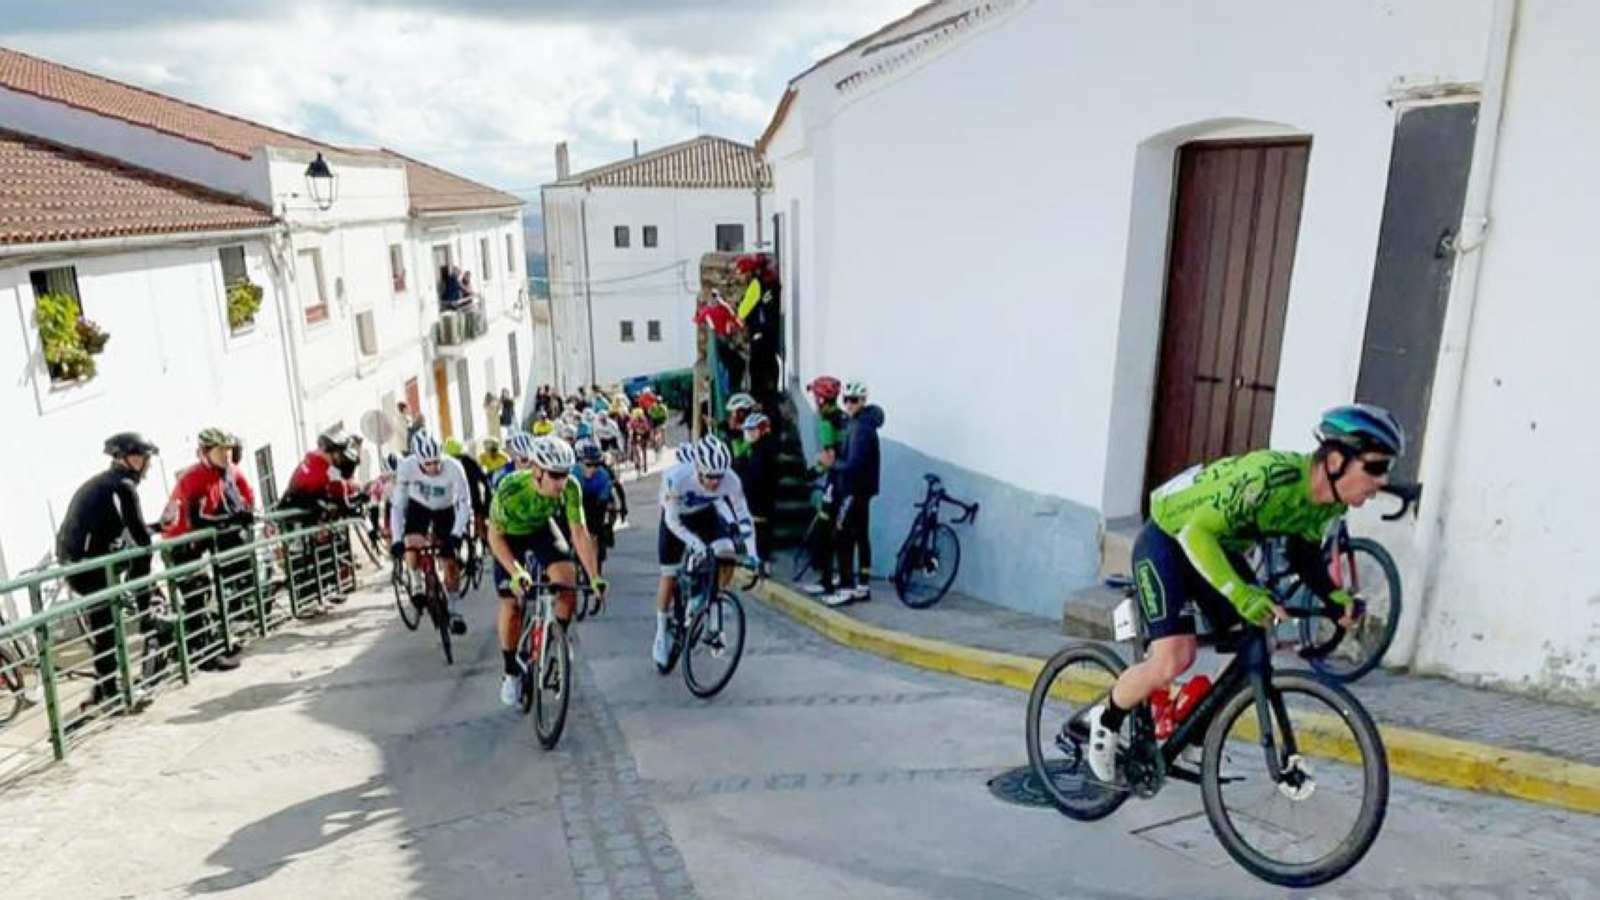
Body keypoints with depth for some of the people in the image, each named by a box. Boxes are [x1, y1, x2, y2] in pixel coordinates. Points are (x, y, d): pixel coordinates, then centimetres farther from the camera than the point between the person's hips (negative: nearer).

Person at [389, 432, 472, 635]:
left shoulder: (453, 467, -35)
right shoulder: (407, 466, -31)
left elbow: (465, 503, -29)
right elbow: (397, 505, -26)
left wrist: (455, 535, -39)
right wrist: (397, 540, -32)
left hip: (445, 510, -1)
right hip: (418, 507, 1)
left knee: (450, 564, -5)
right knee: (411, 552, -23)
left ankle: (455, 612, 13)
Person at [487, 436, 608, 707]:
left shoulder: (570, 488, -31)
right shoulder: (510, 489, -38)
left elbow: (579, 532, -26)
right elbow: (495, 535, -26)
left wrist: (595, 577, -33)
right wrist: (516, 572, -38)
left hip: (542, 528, 2)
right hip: (509, 534, -2)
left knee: (567, 579, -20)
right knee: (511, 604, -4)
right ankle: (511, 673, 16)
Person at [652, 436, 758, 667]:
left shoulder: (731, 481, -32)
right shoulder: (676, 477, -39)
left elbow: (743, 517, -25)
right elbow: (671, 519, -33)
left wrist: (752, 553, -35)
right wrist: (694, 542, -47)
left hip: (706, 514, 2)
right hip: (676, 518, -2)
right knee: (669, 576, 0)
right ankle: (661, 635, 20)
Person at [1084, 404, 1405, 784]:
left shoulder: (1332, 502, -10)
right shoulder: (1271, 476, -35)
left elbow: (1304, 553, 5)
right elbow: (1196, 533, -34)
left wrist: (1334, 596, -11)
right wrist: (1241, 594, -40)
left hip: (1219, 549, 8)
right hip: (1167, 541, -8)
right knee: (1174, 660, -18)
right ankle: (1106, 720, 8)